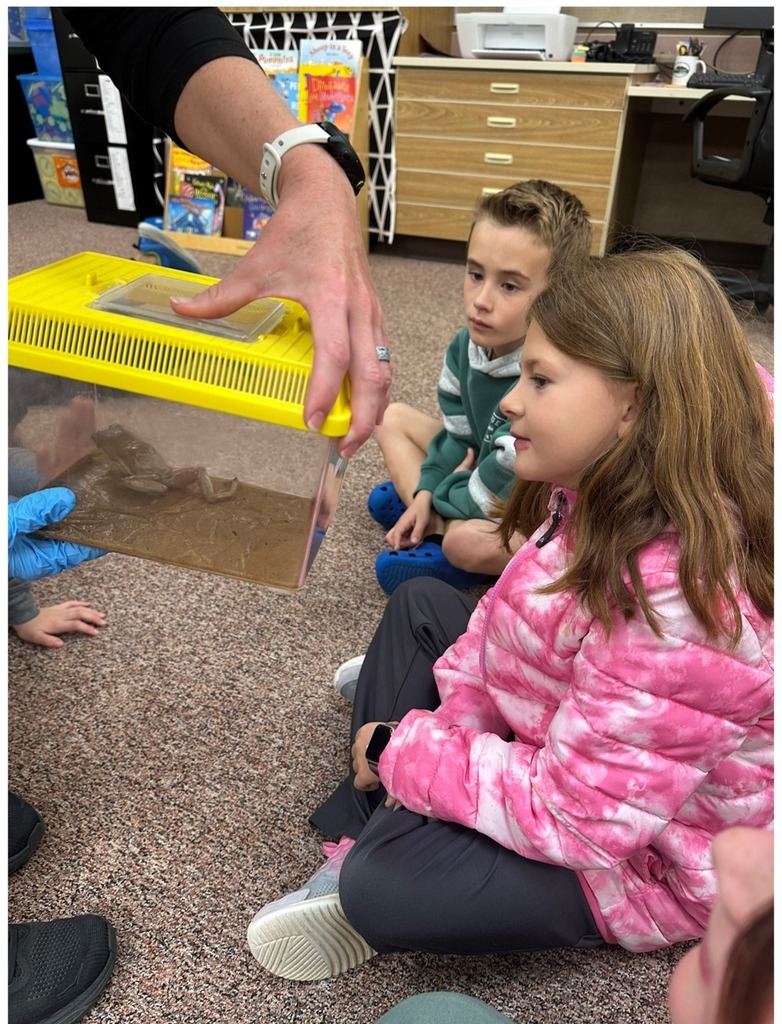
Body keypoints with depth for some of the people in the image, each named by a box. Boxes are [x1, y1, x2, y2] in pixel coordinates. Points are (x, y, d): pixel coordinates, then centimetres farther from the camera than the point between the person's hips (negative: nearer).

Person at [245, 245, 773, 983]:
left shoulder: (679, 605, -37)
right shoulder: (609, 493, -10)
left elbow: (575, 817, -32)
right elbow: (513, 613, 1)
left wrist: (405, 751, -22)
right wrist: (445, 722, -11)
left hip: (639, 853, -9)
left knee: (382, 885, -27)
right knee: (422, 604, 10)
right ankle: (373, 829, 6)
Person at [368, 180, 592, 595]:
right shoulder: (467, 345, -11)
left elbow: (495, 494, -29)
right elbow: (459, 434, 3)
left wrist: (440, 492, -11)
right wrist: (425, 494, -8)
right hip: (484, 468, 9)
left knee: (469, 541, -38)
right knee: (392, 417, 8)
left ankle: (445, 537, -3)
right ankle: (438, 525, -7)